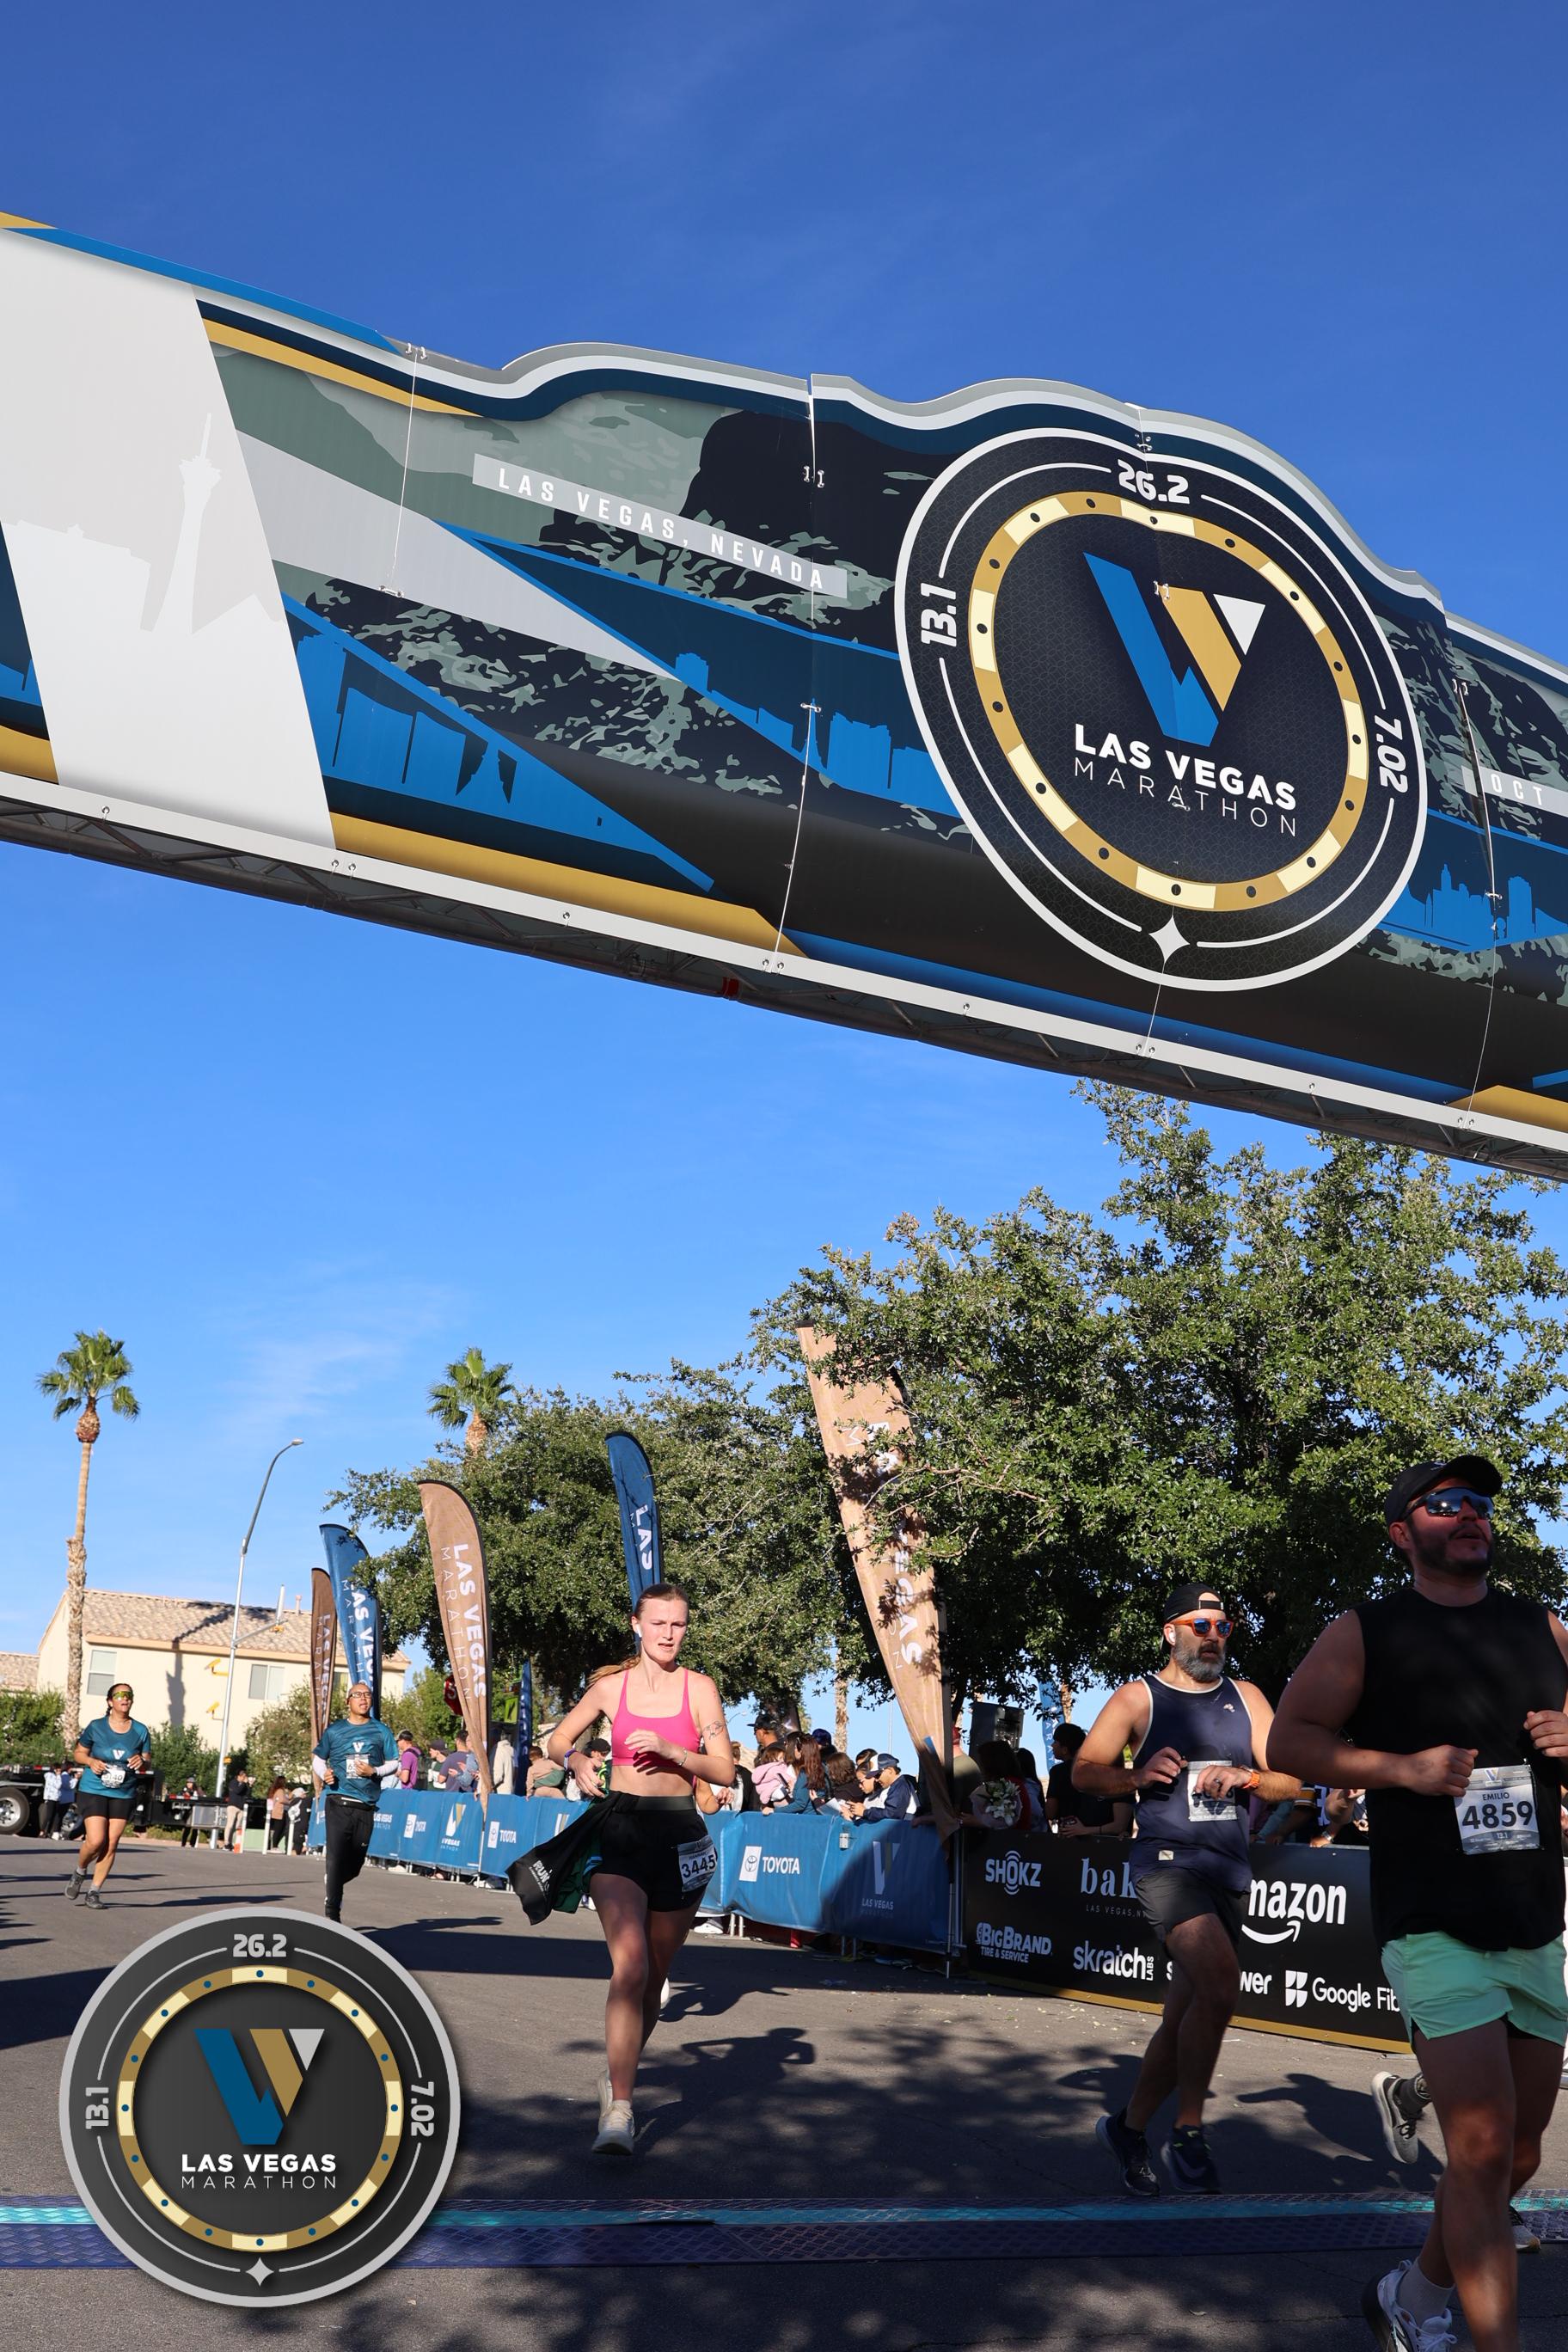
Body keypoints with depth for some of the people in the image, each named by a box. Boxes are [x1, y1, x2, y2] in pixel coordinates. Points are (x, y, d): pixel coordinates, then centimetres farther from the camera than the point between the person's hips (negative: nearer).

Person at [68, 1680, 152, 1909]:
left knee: (111, 1845, -1)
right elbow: (79, 1753, 9)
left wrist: (142, 1762, -17)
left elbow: (148, 1764, 7)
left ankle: (94, 1892, 13)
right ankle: (79, 1872, 18)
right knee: (96, 1841, -13)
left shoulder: (140, 1731, 1)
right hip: (93, 1790, -2)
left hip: (124, 1794, 2)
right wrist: (91, 1761, -12)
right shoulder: (96, 1727, -3)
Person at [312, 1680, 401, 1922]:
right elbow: (318, 1759, 15)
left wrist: (374, 1771, -8)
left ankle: (334, 1887, 34)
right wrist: (324, 1774, -6)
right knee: (336, 1857, -11)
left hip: (366, 1806, 2)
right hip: (339, 1803, -2)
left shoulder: (380, 1731, 9)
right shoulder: (334, 1730, 8)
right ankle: (332, 1911, -5)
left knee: (356, 1862, 6)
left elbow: (393, 1764, 11)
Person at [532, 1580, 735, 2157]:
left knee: (653, 1977, 10)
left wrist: (670, 1749, -17)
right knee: (630, 1966, -19)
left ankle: (618, 2077, 33)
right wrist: (577, 1760, -5)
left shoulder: (699, 1688, 1)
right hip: (619, 1834, -1)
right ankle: (618, 2111, -18)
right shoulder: (612, 1687, 5)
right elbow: (556, 1741, 17)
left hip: (679, 1837, 1)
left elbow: (725, 1771, -3)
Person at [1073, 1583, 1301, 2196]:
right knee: (1220, 1980, -27)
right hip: (1166, 1861, -5)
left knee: (1185, 2014, 9)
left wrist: (1248, 1776, -9)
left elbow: (1291, 1780, 11)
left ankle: (1128, 2128, 29)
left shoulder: (1246, 1698, 14)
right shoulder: (1138, 1697, 3)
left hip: (1229, 1869, 5)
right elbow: (1084, 1772, 1)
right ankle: (1187, 2133, -13)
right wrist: (1138, 1775, -18)